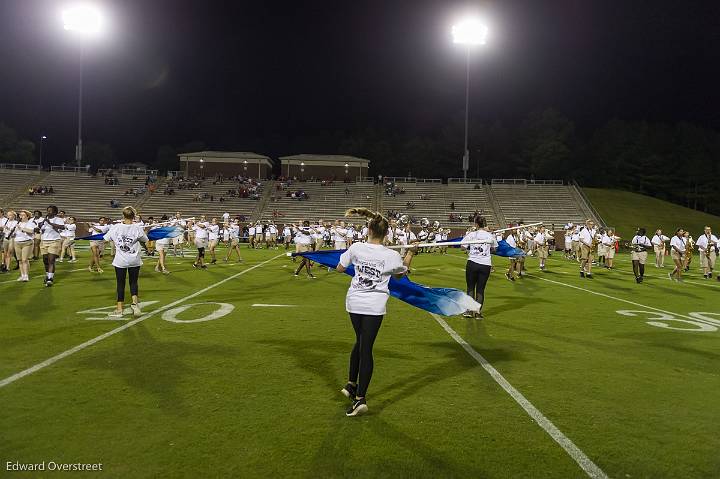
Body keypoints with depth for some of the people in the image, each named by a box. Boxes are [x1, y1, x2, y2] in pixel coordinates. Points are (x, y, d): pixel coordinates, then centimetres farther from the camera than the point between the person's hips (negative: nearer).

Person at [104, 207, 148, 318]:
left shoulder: (115, 227, -9)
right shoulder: (137, 228, -9)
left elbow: (105, 239, -4)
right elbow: (145, 240, 4)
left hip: (120, 261, 0)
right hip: (134, 260, 0)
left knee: (120, 284, 8)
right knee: (133, 282, 15)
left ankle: (119, 309, 14)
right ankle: (135, 302, -4)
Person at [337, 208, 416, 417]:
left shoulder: (356, 248, -6)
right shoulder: (392, 256, -9)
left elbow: (340, 268, 8)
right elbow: (400, 274, 13)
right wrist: (410, 254, 25)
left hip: (354, 302, 3)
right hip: (374, 306, -3)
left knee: (360, 342, 23)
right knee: (366, 348, 0)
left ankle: (351, 385, 32)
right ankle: (360, 398, -1)